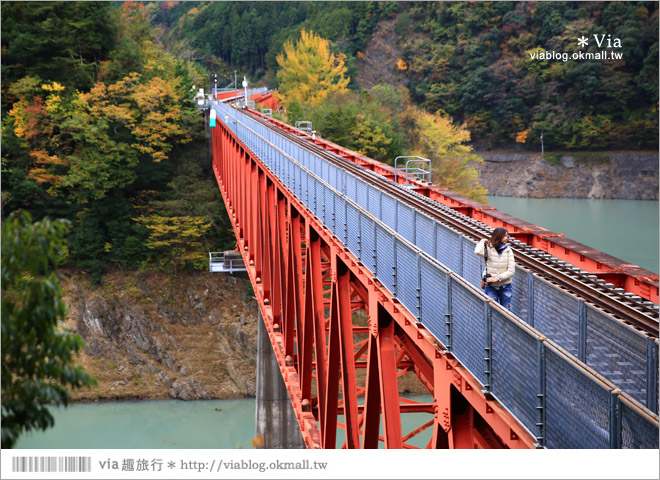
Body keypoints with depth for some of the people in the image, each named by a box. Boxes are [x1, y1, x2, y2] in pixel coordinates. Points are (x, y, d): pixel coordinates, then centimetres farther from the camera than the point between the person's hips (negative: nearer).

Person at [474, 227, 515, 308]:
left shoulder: (508, 251, 0)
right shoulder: (489, 249, -7)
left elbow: (511, 271, -5)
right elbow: (478, 252, -30)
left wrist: (497, 278, -16)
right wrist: (482, 242, -10)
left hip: (506, 287, 2)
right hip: (491, 287, -2)